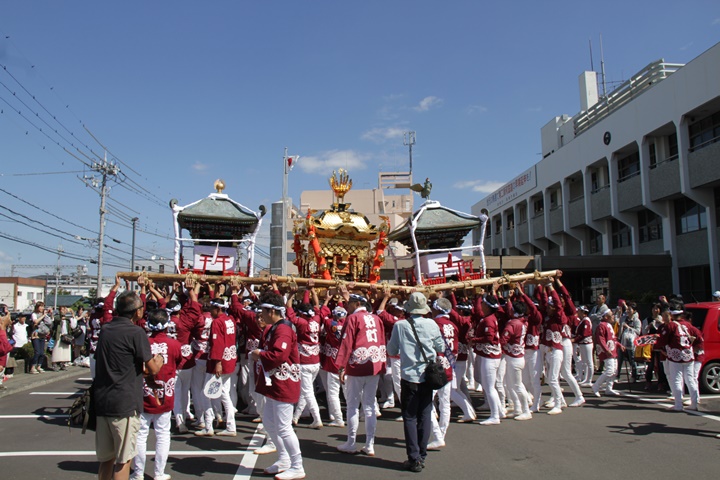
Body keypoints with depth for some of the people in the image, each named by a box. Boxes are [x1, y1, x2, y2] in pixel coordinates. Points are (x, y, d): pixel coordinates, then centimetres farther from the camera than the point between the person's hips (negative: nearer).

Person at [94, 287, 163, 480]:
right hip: (124, 403, -7)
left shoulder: (106, 329, 9)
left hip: (101, 401, 7)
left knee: (106, 458, 16)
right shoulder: (136, 333, -13)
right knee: (123, 460, 1)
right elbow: (153, 369, -10)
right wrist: (159, 360, 12)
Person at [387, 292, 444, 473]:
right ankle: (422, 456, 18)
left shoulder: (400, 325, -8)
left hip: (409, 377, -2)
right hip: (427, 376, 2)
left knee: (410, 417, 5)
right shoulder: (431, 324, -5)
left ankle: (414, 459, 4)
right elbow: (441, 348, 8)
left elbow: (392, 351, 3)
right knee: (425, 416, 11)